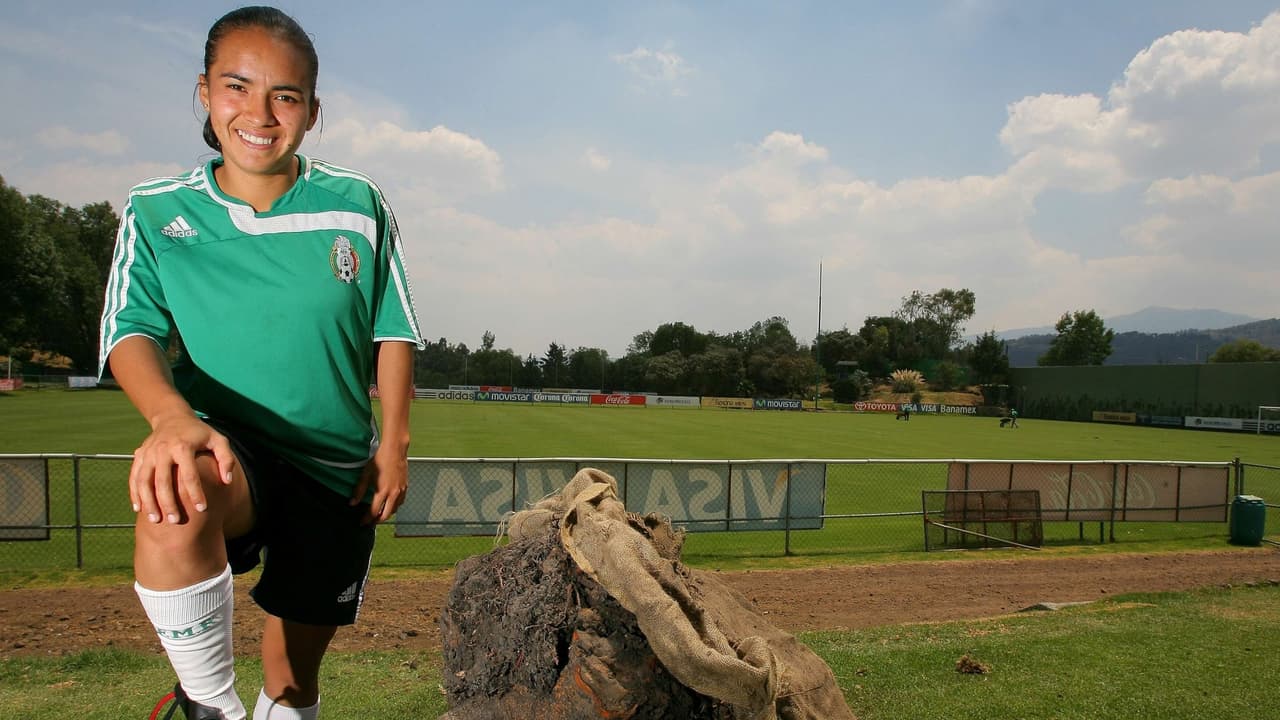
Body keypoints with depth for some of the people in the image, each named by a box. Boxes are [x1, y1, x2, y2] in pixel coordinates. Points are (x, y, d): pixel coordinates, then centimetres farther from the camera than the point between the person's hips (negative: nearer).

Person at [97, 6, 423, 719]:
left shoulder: (357, 205, -1)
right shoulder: (157, 213, -1)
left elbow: (393, 331, 3)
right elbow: (133, 333, -10)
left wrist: (394, 441, -3)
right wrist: (171, 414, -32)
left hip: (340, 466, 2)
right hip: (227, 447, -1)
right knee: (173, 502, -37)